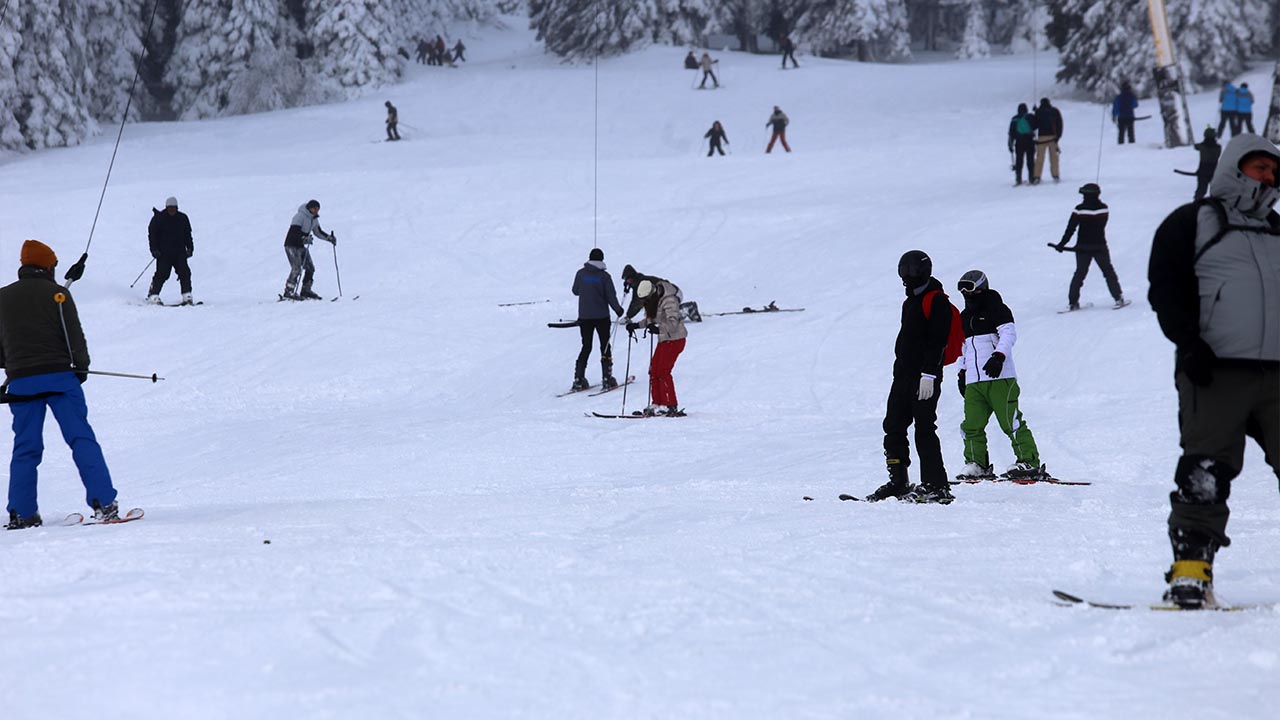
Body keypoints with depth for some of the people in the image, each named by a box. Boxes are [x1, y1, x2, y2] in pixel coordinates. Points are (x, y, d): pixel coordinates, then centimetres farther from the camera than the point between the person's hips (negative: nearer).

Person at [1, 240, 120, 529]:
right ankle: (103, 503, -11)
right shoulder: (56, 293, -2)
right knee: (81, 438, -3)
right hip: (59, 376, -3)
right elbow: (74, 335, -4)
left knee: (25, 448, 8)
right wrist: (81, 366, 10)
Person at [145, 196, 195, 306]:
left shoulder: (183, 218, 10)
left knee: (184, 273, -8)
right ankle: (153, 295, -3)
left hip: (180, 252, 3)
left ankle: (187, 296, -5)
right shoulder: (158, 218, -1)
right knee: (162, 274, -10)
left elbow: (188, 234, 20)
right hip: (164, 253, -3)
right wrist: (154, 249, -8)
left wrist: (190, 247, 11)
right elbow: (152, 234, 1)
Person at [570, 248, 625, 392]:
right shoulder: (604, 276, -10)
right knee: (605, 347, 8)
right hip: (601, 316, -3)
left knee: (586, 347, 11)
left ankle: (578, 379, 3)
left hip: (584, 317, 3)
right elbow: (611, 296, -9)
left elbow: (575, 291, 10)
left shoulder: (581, 273, -2)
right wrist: (618, 310, 6)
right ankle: (607, 379, 2)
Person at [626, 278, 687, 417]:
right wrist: (636, 325, 6)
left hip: (675, 339, -9)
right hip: (664, 339, 9)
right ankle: (657, 404, 12)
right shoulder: (652, 301, 6)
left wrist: (658, 329, -45)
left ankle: (671, 407, -8)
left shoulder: (669, 301, -22)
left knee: (663, 372, -12)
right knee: (654, 371, 5)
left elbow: (673, 323, -30)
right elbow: (651, 320, 20)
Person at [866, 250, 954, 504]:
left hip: (925, 378, -10)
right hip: (904, 375, 10)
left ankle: (936, 486, -7)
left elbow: (937, 340, -17)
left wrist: (929, 374, -23)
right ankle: (898, 482, 13)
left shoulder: (937, 301, -10)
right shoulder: (911, 301, 20)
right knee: (893, 427, 7)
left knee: (924, 430, -10)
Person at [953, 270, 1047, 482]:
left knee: (1010, 421, -11)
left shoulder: (996, 309, -1)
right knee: (971, 425, -1)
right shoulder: (964, 317, 22)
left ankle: (1029, 462, -8)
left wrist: (999, 356, -28)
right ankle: (977, 465, 7)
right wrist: (962, 372, 26)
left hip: (999, 378, -7)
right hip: (973, 382, 7)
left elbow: (1009, 333, -14)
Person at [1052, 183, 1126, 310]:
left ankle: (1072, 302, 5)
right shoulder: (1104, 209, -4)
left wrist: (1062, 244, -2)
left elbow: (1070, 229, -10)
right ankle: (1118, 298, 7)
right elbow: (1102, 226, 7)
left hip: (1083, 247, 0)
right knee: (1108, 271, 11)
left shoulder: (1079, 210, -11)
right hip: (1100, 246, 0)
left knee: (1080, 273, 10)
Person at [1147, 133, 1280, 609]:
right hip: (1214, 371, -5)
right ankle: (1191, 568, -10)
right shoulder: (1190, 224, 7)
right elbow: (1166, 290, -2)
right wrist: (1189, 343, -15)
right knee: (1206, 472, -11)